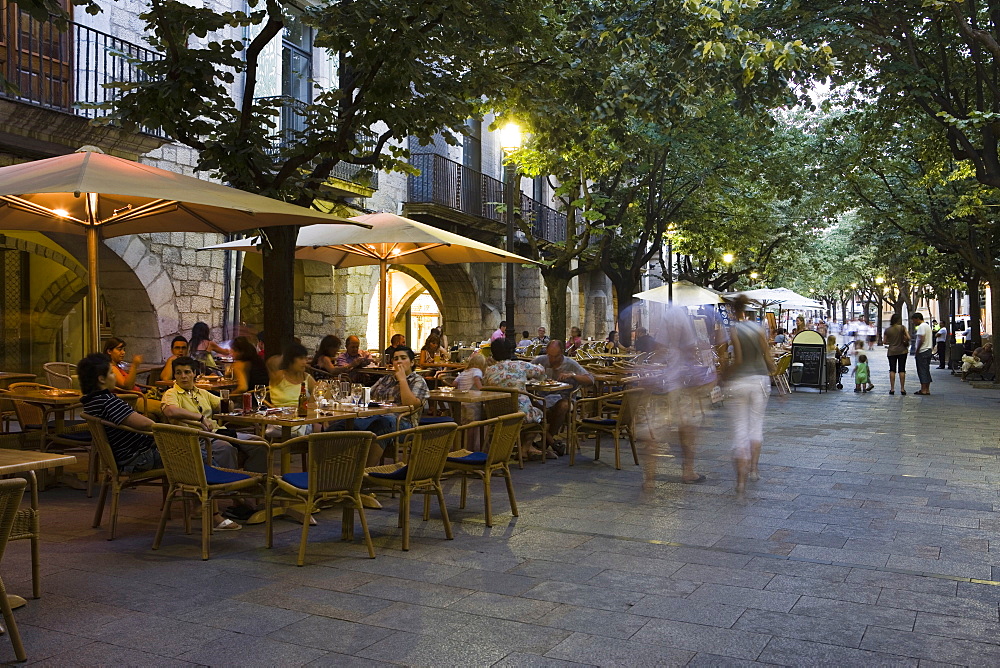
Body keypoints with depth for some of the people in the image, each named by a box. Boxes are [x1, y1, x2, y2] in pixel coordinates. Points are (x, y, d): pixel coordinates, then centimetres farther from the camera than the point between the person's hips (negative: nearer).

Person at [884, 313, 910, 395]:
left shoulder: (887, 330, -2)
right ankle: (902, 389, 4)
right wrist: (905, 341, 10)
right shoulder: (902, 328, -7)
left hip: (891, 352, 1)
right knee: (902, 370, 3)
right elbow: (908, 338, -10)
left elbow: (884, 341, 3)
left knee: (892, 370, 5)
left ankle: (892, 389, 2)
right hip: (902, 351, -1)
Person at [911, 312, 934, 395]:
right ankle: (927, 389, 15)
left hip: (922, 352, -10)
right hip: (928, 350, 10)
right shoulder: (927, 326, 18)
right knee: (926, 370, 12)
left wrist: (917, 350, -13)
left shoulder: (921, 326, -14)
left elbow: (921, 340, -23)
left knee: (922, 370, -6)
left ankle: (923, 390, -5)